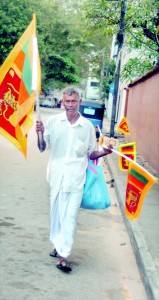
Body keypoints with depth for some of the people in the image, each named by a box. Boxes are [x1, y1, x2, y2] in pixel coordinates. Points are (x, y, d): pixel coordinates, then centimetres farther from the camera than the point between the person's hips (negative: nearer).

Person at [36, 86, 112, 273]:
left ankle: (63, 255, -5)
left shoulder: (88, 126, 3)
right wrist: (40, 133, -14)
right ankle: (58, 246, 30)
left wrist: (104, 152, -10)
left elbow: (91, 153, 10)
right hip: (57, 175, 1)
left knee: (70, 216, -6)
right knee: (56, 213, 12)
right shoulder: (53, 122, 2)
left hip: (76, 178, -1)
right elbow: (43, 148, 5)